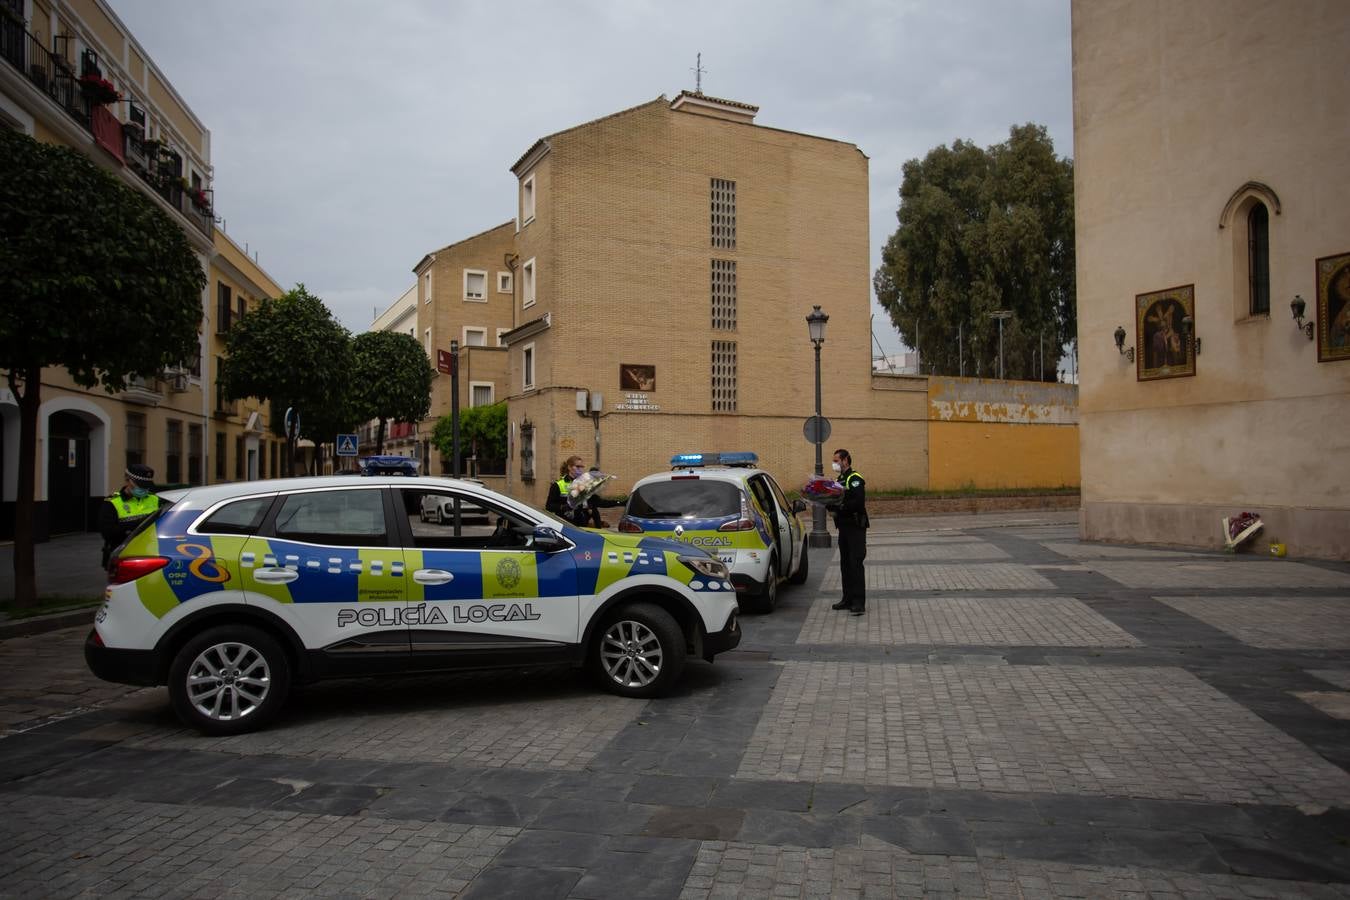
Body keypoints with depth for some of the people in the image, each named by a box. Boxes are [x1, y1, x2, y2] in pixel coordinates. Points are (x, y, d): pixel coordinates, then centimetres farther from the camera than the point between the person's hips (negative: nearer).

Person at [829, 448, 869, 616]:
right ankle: (848, 599, 18)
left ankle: (859, 602, -10)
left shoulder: (855, 479, -11)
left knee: (855, 563, -11)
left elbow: (858, 502, -23)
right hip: (843, 527, 9)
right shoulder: (839, 479, 17)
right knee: (845, 564, 11)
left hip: (856, 528, -9)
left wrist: (840, 507, -22)